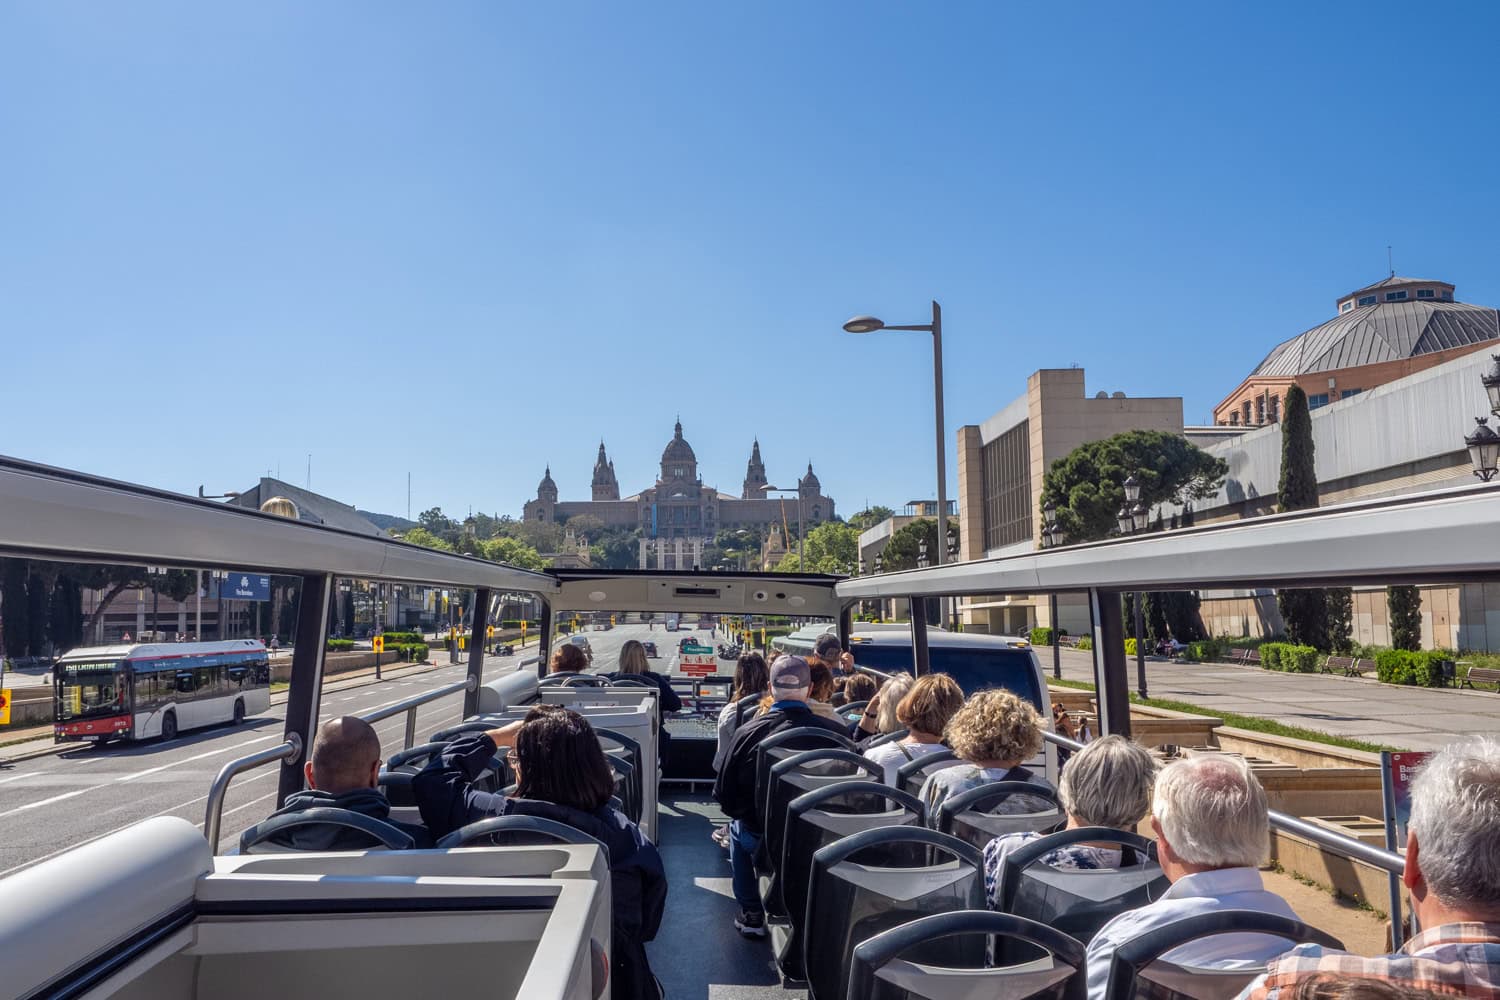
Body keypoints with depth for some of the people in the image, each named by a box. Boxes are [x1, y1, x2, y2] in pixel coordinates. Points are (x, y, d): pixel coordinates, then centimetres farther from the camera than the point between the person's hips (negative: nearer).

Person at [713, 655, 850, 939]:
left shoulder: (749, 732, -18)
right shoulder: (835, 731, -19)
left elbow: (725, 798, -9)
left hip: (760, 839, -1)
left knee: (738, 827, 33)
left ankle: (751, 913, 34)